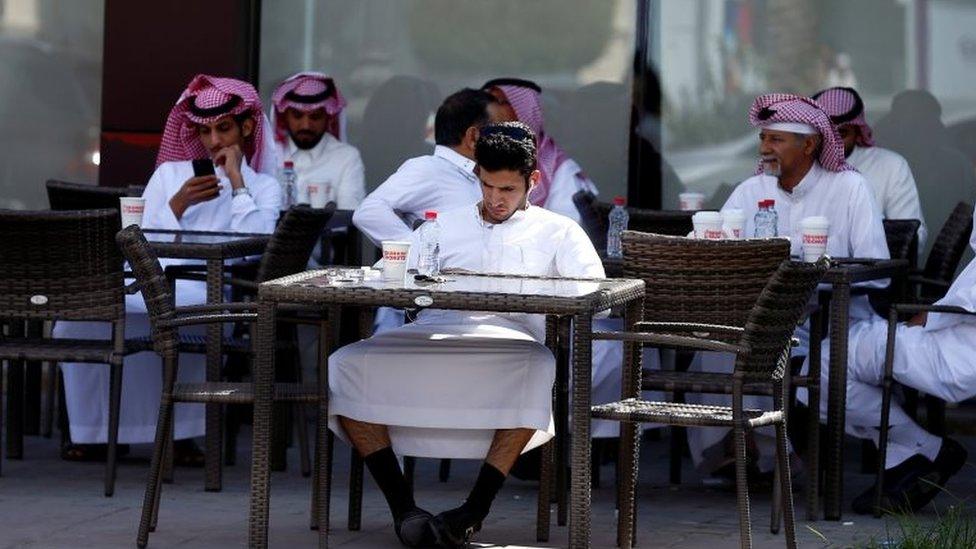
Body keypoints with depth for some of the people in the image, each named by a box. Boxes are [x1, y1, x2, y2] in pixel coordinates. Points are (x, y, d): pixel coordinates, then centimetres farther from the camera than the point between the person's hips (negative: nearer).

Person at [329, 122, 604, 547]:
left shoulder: (557, 232, 21)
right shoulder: (445, 225, 31)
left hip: (507, 339, -3)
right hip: (429, 334, 3)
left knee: (537, 368, -40)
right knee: (344, 365, -25)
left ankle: (476, 508, -34)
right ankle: (402, 507, -27)